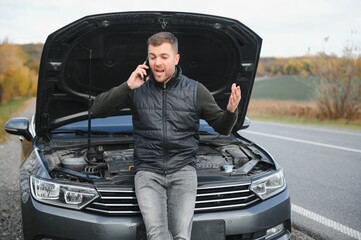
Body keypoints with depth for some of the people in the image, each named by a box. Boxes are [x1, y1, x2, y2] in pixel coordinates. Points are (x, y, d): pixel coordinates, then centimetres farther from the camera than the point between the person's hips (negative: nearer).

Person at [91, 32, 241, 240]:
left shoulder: (195, 90, 4)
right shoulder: (138, 89, 4)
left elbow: (222, 127, 9)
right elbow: (97, 110, -2)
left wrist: (231, 111, -14)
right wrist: (127, 87, -14)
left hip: (183, 170, 0)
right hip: (148, 172, 0)